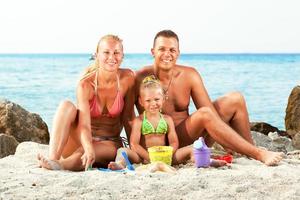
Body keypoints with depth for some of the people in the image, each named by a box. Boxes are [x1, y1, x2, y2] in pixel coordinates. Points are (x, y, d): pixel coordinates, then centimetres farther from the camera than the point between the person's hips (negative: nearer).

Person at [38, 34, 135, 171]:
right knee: (66, 106, -30)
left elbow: (128, 117, -1)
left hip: (109, 144, 1)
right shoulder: (86, 84, -18)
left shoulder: (127, 78, -11)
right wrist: (89, 149, -49)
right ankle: (52, 158, -47)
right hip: (82, 140, -1)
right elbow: (84, 125, -30)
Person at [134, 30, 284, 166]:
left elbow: (211, 110, -7)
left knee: (235, 99, -1)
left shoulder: (189, 75, 0)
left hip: (194, 135, 6)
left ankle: (249, 155, -7)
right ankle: (259, 155, -31)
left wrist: (228, 145, -17)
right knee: (204, 114, -33)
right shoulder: (141, 79, -11)